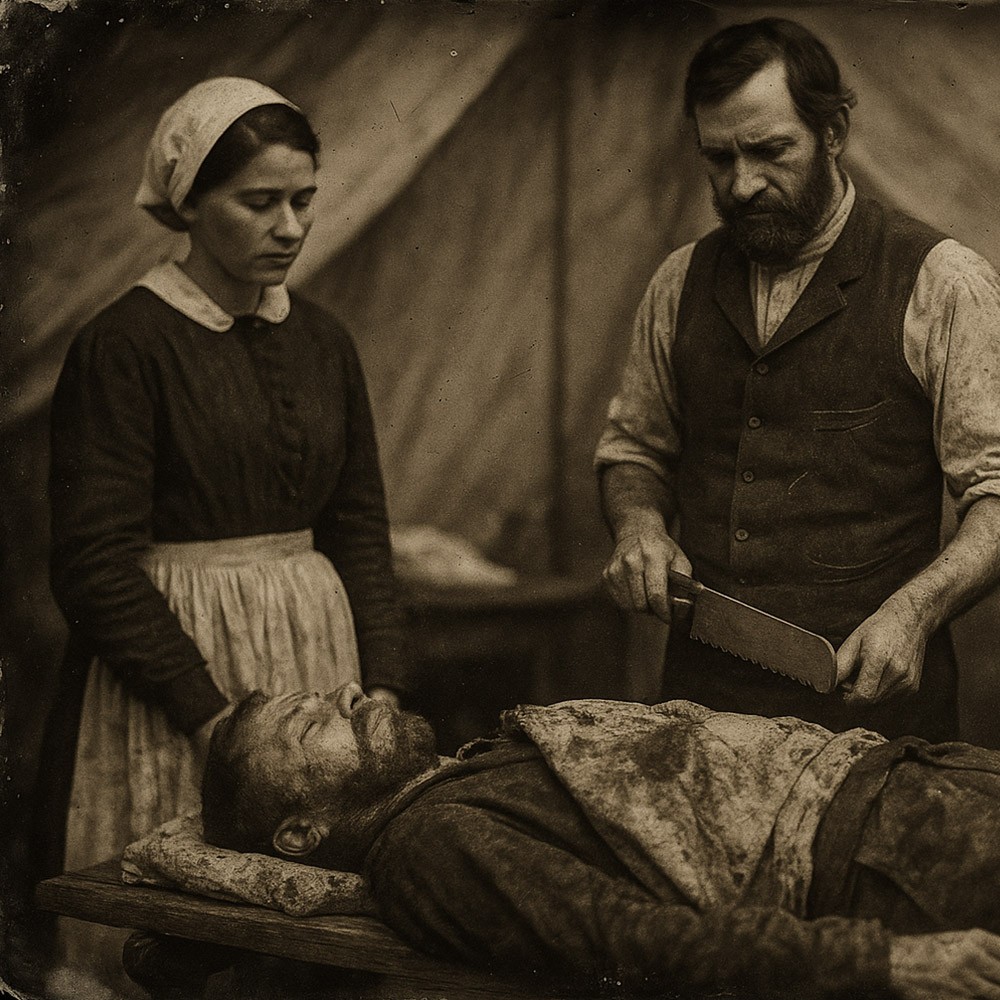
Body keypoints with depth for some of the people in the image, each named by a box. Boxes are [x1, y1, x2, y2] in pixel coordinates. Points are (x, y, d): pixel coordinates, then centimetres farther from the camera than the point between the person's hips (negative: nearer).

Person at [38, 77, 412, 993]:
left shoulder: (324, 343, 9)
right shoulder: (124, 345, -9)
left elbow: (360, 529, 11)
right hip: (168, 653, -5)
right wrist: (213, 715, -15)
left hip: (314, 644, 5)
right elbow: (95, 564, -12)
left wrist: (383, 684, -1)